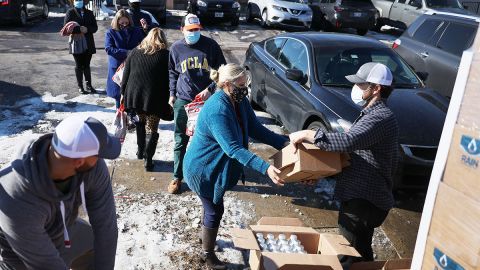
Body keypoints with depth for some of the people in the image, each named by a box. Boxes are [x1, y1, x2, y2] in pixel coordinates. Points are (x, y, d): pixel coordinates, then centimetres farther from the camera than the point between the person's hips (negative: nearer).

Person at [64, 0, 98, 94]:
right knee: (79, 66, 6)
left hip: (88, 44, 2)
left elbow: (95, 27, 2)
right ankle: (80, 86, 14)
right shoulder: (70, 12, 0)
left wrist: (87, 29, -17)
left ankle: (89, 85, 16)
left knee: (87, 65, 9)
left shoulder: (89, 13, 8)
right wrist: (79, 29, -21)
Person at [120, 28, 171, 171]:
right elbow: (169, 79, -3)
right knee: (152, 128, 4)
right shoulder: (165, 55, -1)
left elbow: (126, 74, 10)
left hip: (135, 94, 4)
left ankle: (140, 151, 33)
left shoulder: (135, 52, 9)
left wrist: (123, 93, 17)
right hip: (155, 97, -3)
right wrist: (169, 100, 2)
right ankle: (148, 159, 2)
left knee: (141, 122, 24)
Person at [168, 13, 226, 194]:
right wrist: (172, 94, 10)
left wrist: (210, 89, -10)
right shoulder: (176, 48, 3)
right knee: (180, 141, 6)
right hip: (183, 100, 1)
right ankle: (177, 177, 17)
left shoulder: (210, 45, -3)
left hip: (207, 99, -1)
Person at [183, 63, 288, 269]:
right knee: (215, 211, 6)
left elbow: (255, 129, -1)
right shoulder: (217, 110, -34)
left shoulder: (240, 102, -5)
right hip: (202, 170, -9)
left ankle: (206, 236, 51)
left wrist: (284, 143, -13)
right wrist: (265, 168, -45)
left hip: (214, 168, 9)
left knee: (212, 208, 26)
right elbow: (233, 148, -38)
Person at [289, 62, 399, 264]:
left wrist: (308, 134, -28)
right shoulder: (372, 114, 14)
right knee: (358, 251, 23)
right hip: (360, 197, 10)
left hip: (364, 202, -10)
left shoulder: (380, 117, -20)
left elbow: (349, 141, -36)